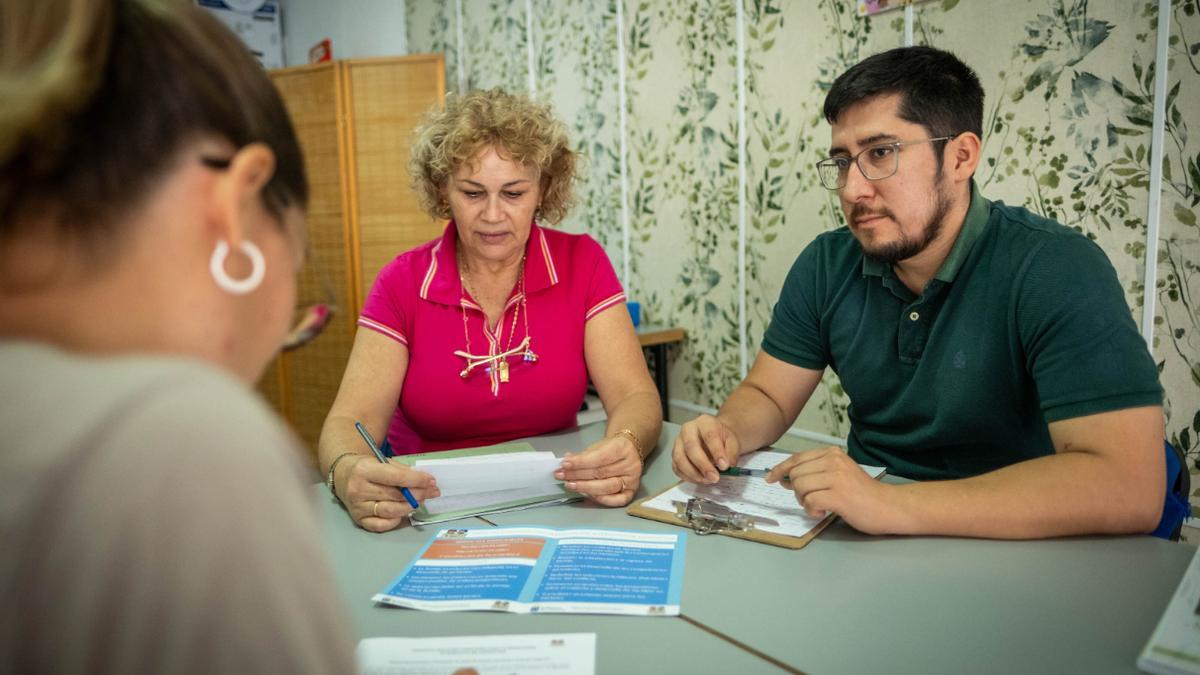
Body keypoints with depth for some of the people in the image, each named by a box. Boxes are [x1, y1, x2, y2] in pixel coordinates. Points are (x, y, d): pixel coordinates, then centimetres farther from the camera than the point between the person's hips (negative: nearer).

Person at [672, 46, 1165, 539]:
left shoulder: (1055, 271, -19)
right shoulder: (826, 264, -2)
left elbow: (1128, 488, -27)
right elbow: (768, 396, 5)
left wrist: (893, 504, -34)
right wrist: (726, 432, -19)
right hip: (861, 541, 4)